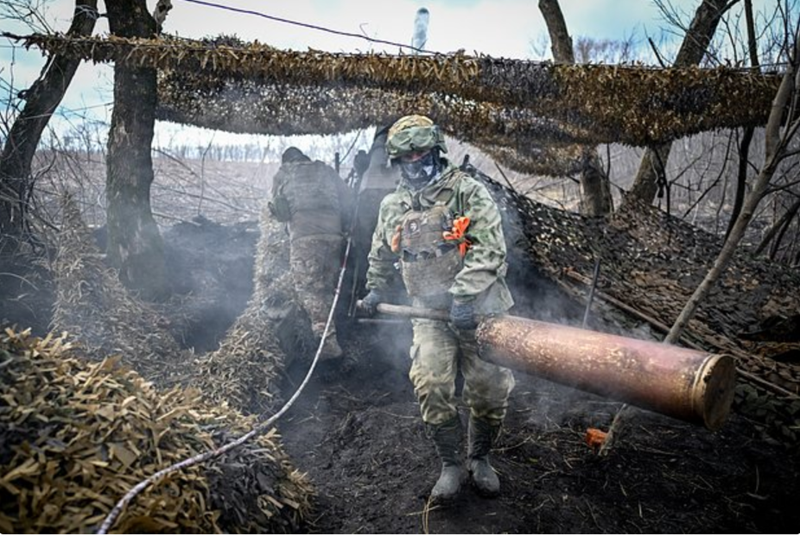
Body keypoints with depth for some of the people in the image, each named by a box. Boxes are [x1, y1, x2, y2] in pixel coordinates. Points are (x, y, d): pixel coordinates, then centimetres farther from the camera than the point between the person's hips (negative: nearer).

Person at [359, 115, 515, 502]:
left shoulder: (467, 191, -5)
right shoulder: (392, 207, 11)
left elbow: (490, 247, -16)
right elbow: (380, 256, 28)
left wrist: (463, 293, -24)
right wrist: (374, 290, 22)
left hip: (478, 310, -2)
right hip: (430, 313, 3)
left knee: (489, 390, 2)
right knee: (431, 386, -11)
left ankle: (480, 458, 28)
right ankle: (450, 465, 12)